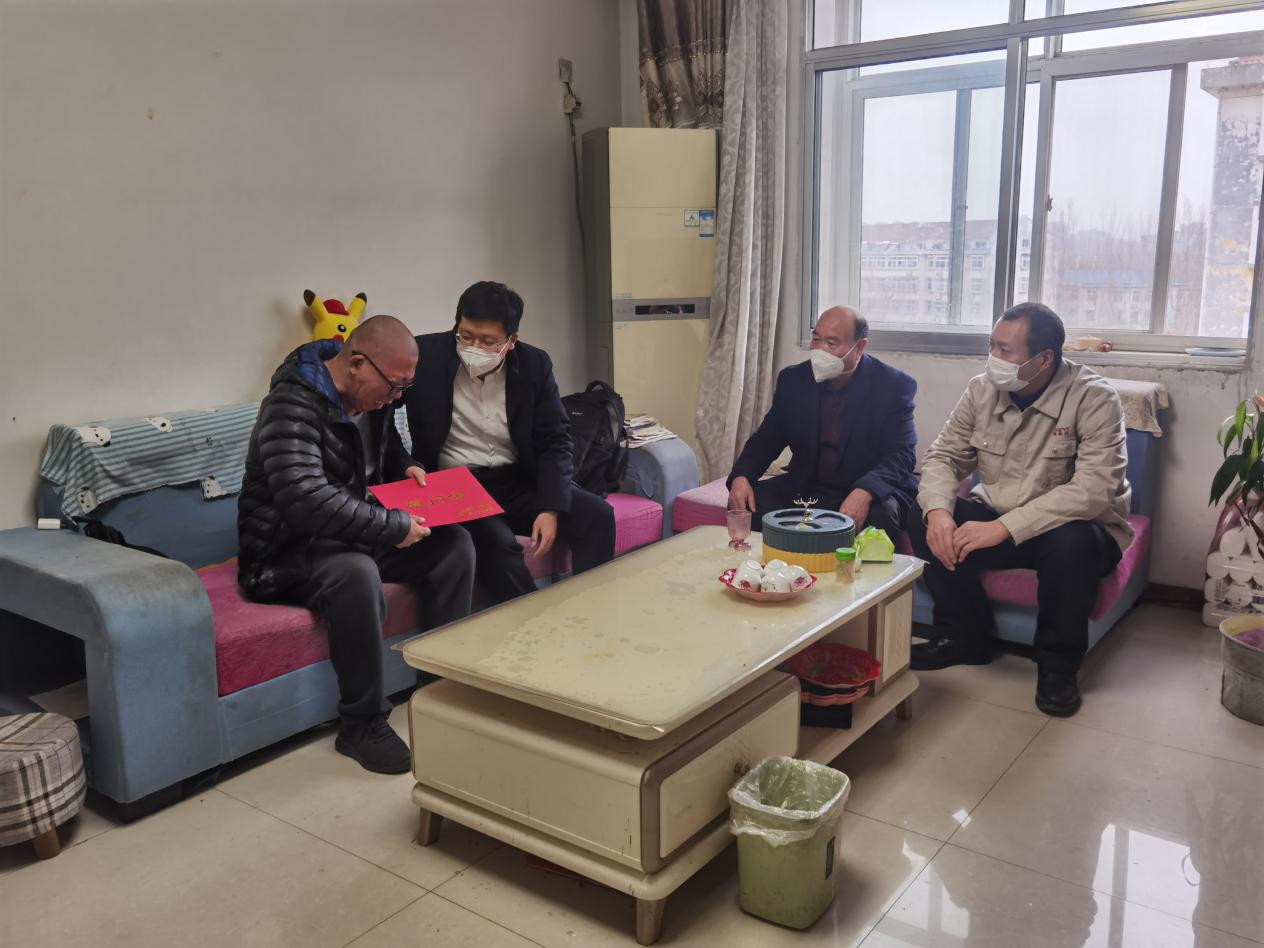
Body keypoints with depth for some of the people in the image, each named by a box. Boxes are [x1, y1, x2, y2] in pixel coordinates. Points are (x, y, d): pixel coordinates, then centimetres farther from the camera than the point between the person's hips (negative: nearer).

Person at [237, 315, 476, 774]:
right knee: (358, 574, -38)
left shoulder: (372, 397, 4)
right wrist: (393, 527, -31)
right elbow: (304, 499, -36)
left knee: (454, 543, -8)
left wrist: (406, 470, 2)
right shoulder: (294, 404, -23)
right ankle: (362, 725, -21)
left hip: (355, 535, 8)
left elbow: (387, 449, 25)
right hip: (287, 552, -8)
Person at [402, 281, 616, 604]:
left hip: (518, 481, 3)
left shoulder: (534, 365, -2)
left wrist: (551, 508, -14)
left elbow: (555, 441, 0)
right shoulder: (426, 355, -10)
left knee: (598, 516, -15)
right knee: (496, 541, -33)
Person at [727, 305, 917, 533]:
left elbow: (901, 455, -16)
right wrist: (741, 476, -14)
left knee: (880, 514, -36)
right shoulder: (793, 380, 4)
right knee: (743, 504, -19)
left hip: (869, 493, -3)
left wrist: (864, 492, -37)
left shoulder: (894, 386, -9)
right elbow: (766, 439, 8)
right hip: (803, 488, 3)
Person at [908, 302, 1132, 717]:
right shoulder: (982, 389, -4)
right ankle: (965, 636, 3)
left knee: (1072, 543, -38)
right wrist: (938, 510, -25)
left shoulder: (1094, 399, -20)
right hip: (995, 518, 5)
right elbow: (943, 455, -2)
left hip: (1074, 527, -4)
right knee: (924, 520, -17)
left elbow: (1093, 490, -30)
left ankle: (1057, 666, -11)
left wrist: (1005, 527, -37)